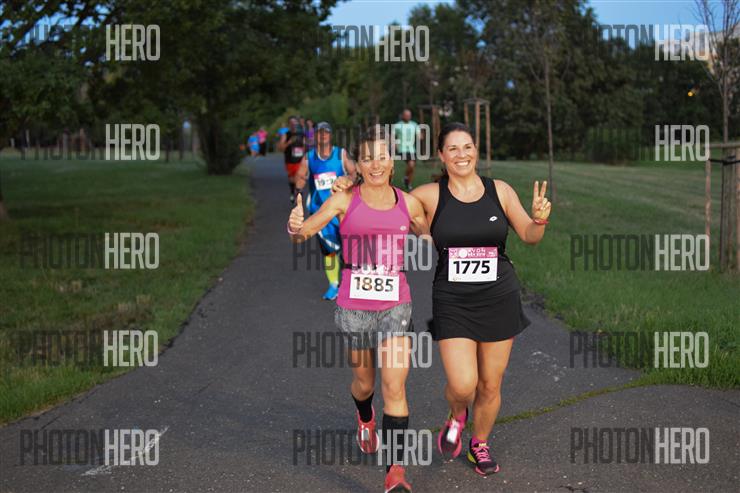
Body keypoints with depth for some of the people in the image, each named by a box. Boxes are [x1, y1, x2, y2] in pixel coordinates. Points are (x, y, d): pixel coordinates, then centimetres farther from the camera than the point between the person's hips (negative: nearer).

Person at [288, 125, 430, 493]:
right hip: (354, 305, 0)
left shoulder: (408, 203, 2)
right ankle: (365, 419, 54)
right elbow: (305, 232, -12)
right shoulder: (344, 200, -4)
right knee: (364, 382, 18)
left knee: (394, 386, -11)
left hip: (395, 304, 0)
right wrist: (295, 227, -36)